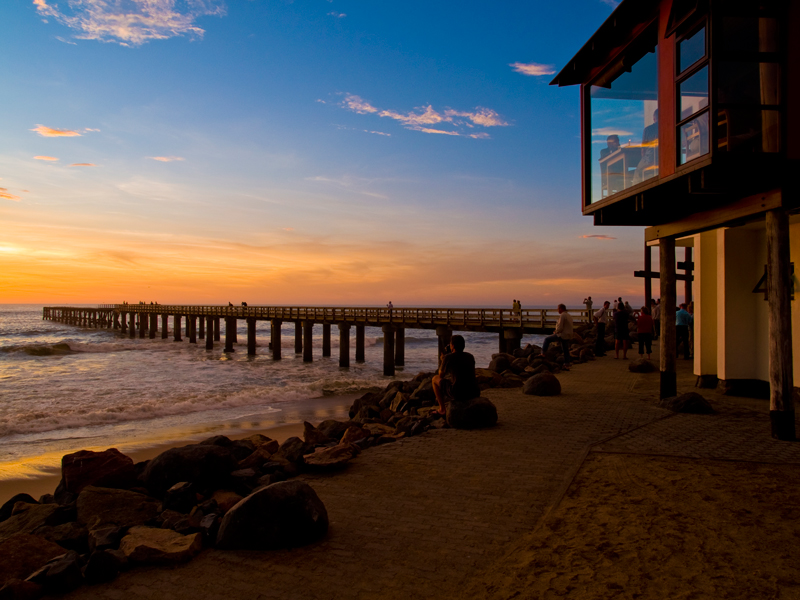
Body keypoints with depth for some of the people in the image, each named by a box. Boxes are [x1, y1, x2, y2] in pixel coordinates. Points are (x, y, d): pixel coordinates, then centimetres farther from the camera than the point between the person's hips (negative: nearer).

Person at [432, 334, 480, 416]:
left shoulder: (448, 357, -5)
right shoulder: (470, 356, 10)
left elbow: (441, 375, 9)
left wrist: (442, 360, 25)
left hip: (457, 393, -6)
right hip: (474, 393, 6)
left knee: (435, 378, 19)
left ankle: (442, 408, 20)